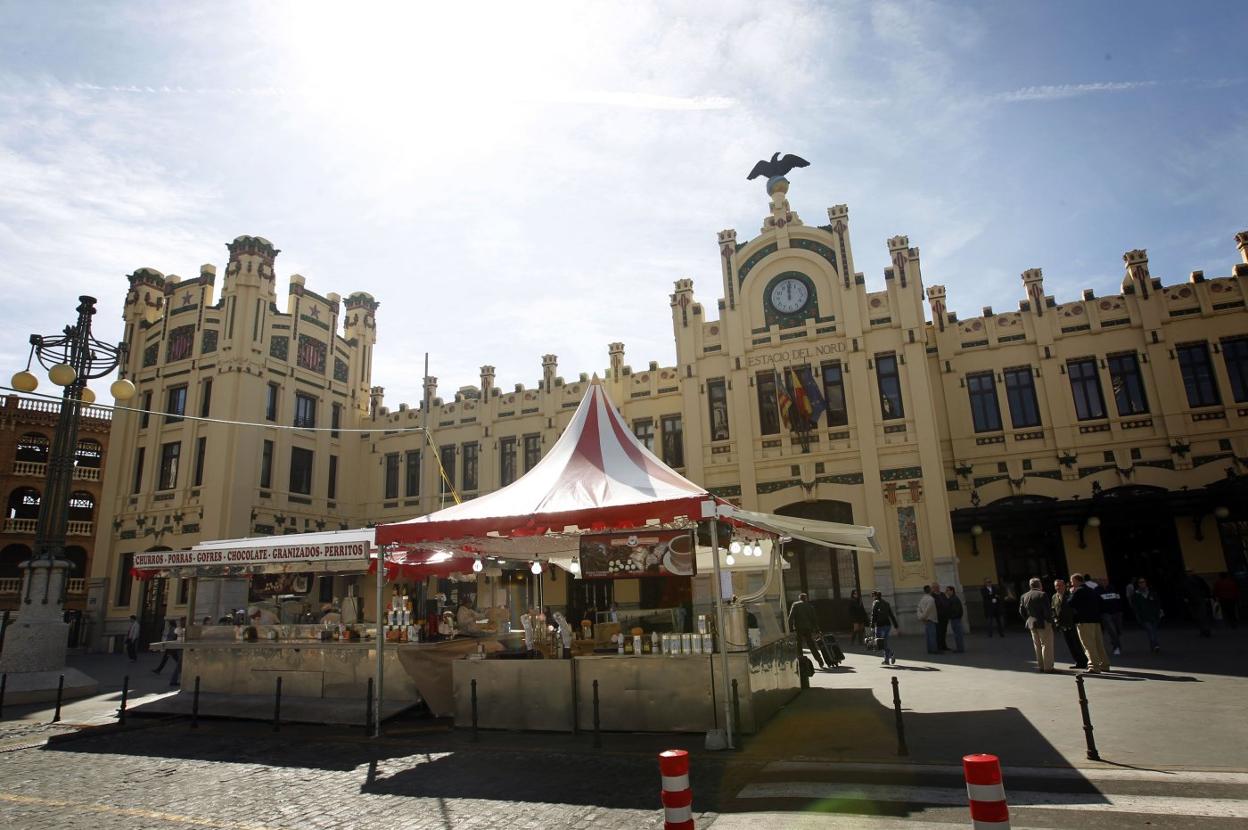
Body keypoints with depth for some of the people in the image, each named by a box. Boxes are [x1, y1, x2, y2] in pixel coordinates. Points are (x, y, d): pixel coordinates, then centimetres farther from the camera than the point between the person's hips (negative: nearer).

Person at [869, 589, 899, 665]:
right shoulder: (886, 603, 15)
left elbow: (874, 615, -12)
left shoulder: (875, 603, -4)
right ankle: (886, 660, 14)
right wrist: (896, 626, 18)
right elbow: (892, 615, 16)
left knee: (880, 643, 0)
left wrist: (872, 626, -14)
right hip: (888, 625, 7)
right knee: (885, 642, 16)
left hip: (880, 625, -7)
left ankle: (892, 655, -18)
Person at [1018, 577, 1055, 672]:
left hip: (1031, 624, 6)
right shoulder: (1042, 595, -14)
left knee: (1037, 645, 15)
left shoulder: (1024, 596, 6)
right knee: (1047, 645, 1)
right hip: (1043, 623, -6)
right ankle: (1048, 667, 2)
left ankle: (1040, 665, 20)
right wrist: (1050, 620, -5)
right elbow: (1047, 610, -17)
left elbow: (1021, 611, 8)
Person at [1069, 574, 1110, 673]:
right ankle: (1104, 665, 22)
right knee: (1098, 643, 15)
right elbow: (1100, 602, 22)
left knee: (1089, 645, -8)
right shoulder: (1092, 590, 16)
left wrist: (1071, 593, 3)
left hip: (1084, 621, -8)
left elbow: (1070, 603, -11)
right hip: (1095, 620, 8)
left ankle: (1094, 667, -12)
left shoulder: (1078, 591, -10)